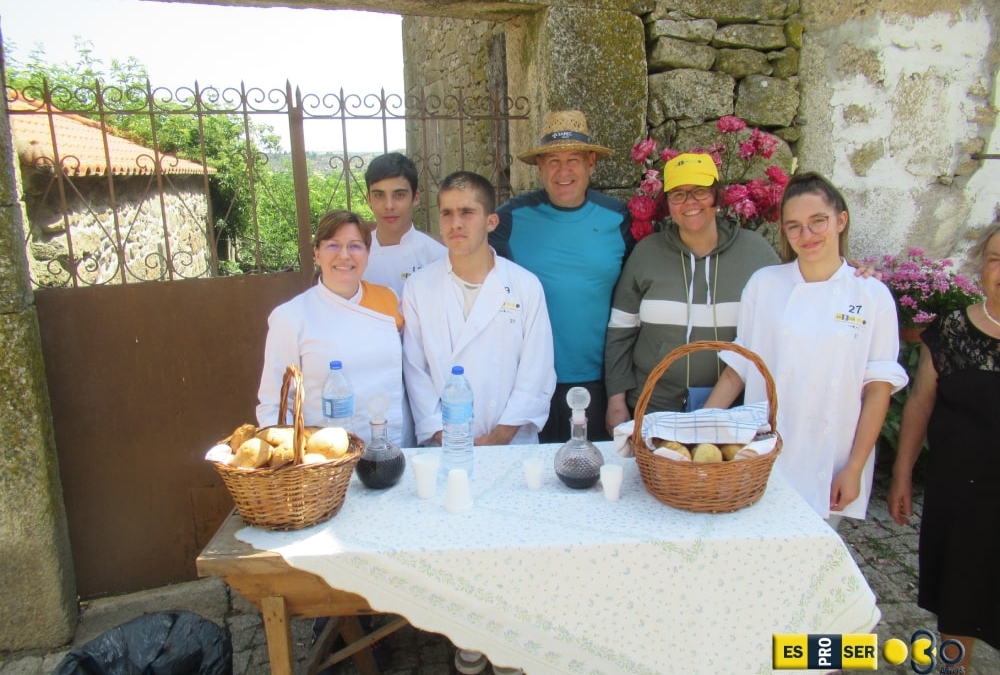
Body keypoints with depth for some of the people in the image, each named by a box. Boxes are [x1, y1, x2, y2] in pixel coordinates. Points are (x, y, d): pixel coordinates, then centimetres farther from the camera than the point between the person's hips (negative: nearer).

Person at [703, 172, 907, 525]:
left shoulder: (872, 296, -2)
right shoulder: (763, 284, -1)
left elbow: (878, 389, -2)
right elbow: (737, 370, 4)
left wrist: (854, 468, -6)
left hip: (830, 469, 0)